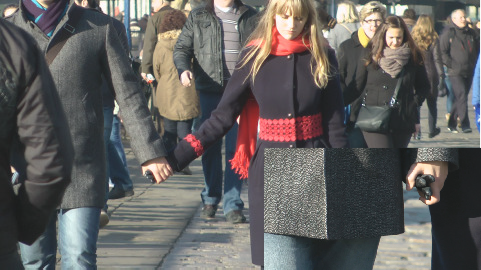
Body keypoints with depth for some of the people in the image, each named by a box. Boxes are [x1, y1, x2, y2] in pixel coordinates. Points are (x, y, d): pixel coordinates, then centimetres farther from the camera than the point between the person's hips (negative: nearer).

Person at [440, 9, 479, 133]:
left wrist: (473, 64, 14)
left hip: (469, 72, 6)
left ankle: (451, 124, 23)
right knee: (461, 96, -17)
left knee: (459, 99, 11)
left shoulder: (471, 33, 14)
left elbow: (476, 50, 25)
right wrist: (452, 64, -13)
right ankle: (465, 125, -19)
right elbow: (442, 52, -8)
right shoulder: (448, 33, -5)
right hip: (455, 73, -6)